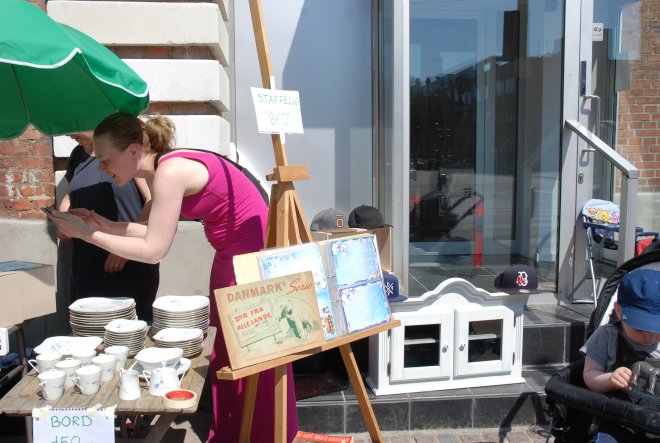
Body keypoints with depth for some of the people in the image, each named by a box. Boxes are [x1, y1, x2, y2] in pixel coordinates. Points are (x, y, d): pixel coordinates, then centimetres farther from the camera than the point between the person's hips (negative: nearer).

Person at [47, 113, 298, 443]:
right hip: (232, 257, 10)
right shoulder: (161, 172, 5)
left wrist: (87, 234, -15)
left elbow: (153, 251, -22)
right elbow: (158, 235, 10)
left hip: (255, 255, -10)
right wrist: (104, 225, 1)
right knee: (227, 347, 16)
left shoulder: (170, 172, -23)